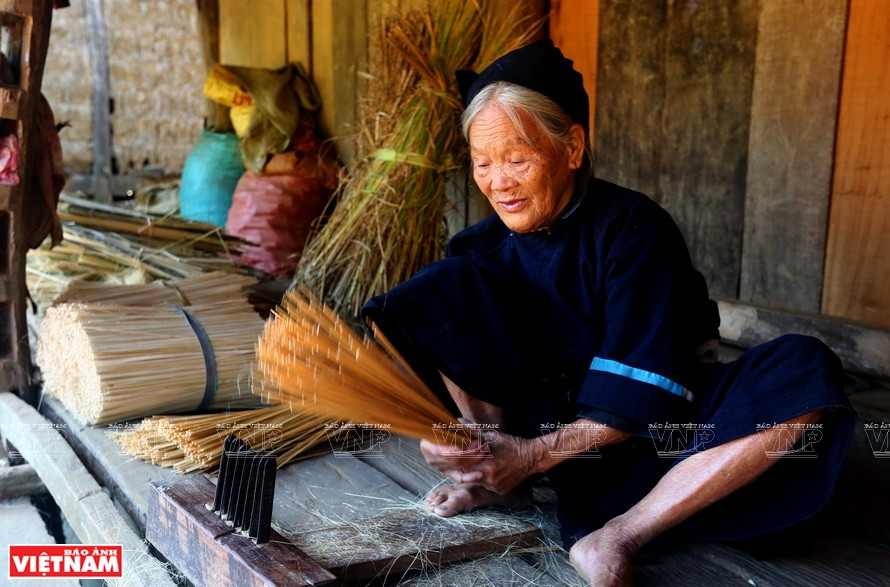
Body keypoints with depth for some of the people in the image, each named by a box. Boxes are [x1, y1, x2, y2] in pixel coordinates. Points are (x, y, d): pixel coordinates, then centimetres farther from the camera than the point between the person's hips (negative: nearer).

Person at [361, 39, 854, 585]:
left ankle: (615, 537, -33)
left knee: (806, 373, -31)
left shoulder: (635, 229, -19)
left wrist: (533, 453, -30)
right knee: (448, 290, -14)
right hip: (555, 413, 3)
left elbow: (640, 395, -24)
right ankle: (501, 482, -12)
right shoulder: (489, 245, -5)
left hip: (662, 424, -2)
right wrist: (483, 439, -28)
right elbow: (484, 360, -8)